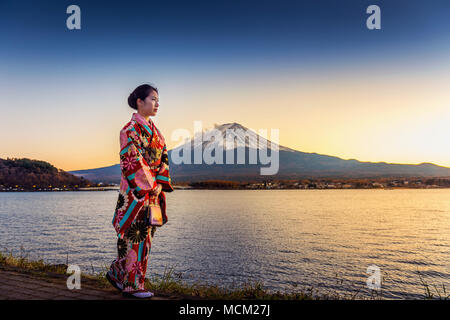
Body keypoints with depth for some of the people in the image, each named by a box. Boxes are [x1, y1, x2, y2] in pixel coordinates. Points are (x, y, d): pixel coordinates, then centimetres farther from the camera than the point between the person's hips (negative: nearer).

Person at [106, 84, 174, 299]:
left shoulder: (153, 130, 15)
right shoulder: (130, 130, -10)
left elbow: (163, 158, 14)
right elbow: (131, 162, -17)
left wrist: (161, 184, 1)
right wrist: (150, 186, -15)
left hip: (153, 190, 8)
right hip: (135, 192, -8)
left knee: (143, 236, 12)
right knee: (135, 235, -2)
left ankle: (117, 273, 27)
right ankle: (132, 285, 9)